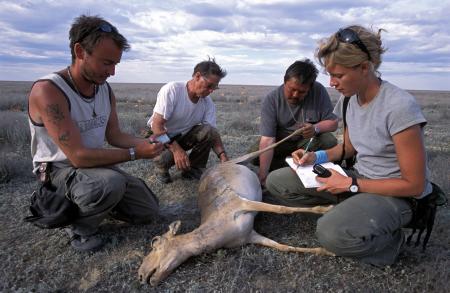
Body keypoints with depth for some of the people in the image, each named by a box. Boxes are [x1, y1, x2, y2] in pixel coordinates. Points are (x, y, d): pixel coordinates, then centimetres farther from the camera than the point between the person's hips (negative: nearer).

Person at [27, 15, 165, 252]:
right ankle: (79, 227, -7)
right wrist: (134, 153, -26)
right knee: (111, 183, -39)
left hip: (96, 165, 7)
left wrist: (145, 143, -13)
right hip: (59, 171, -7)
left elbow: (114, 135, 6)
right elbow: (78, 156, -31)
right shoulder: (47, 90, -27)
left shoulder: (106, 90, -3)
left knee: (148, 210, 7)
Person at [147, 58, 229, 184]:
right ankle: (162, 168, 1)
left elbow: (212, 134, -11)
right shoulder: (172, 90, -25)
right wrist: (176, 149, -41)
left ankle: (193, 169, -4)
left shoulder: (208, 103, -9)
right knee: (166, 155, -37)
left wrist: (223, 155, -30)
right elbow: (157, 125, -29)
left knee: (208, 131, -23)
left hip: (183, 136, 5)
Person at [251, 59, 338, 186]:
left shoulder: (319, 91, -18)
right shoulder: (271, 100, -22)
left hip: (308, 140, 1)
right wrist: (263, 175, -38)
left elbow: (333, 122, -12)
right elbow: (267, 139, -29)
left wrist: (316, 128, -36)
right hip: (281, 142, 0)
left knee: (330, 142, -28)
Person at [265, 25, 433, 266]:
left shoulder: (400, 107, -25)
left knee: (333, 233, -37)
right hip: (359, 178, 7)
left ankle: (388, 238, -5)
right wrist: (317, 157, -4)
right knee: (276, 182, -5)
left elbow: (414, 185, -19)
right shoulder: (350, 98, -2)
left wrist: (350, 184, -20)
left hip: (398, 195, -7)